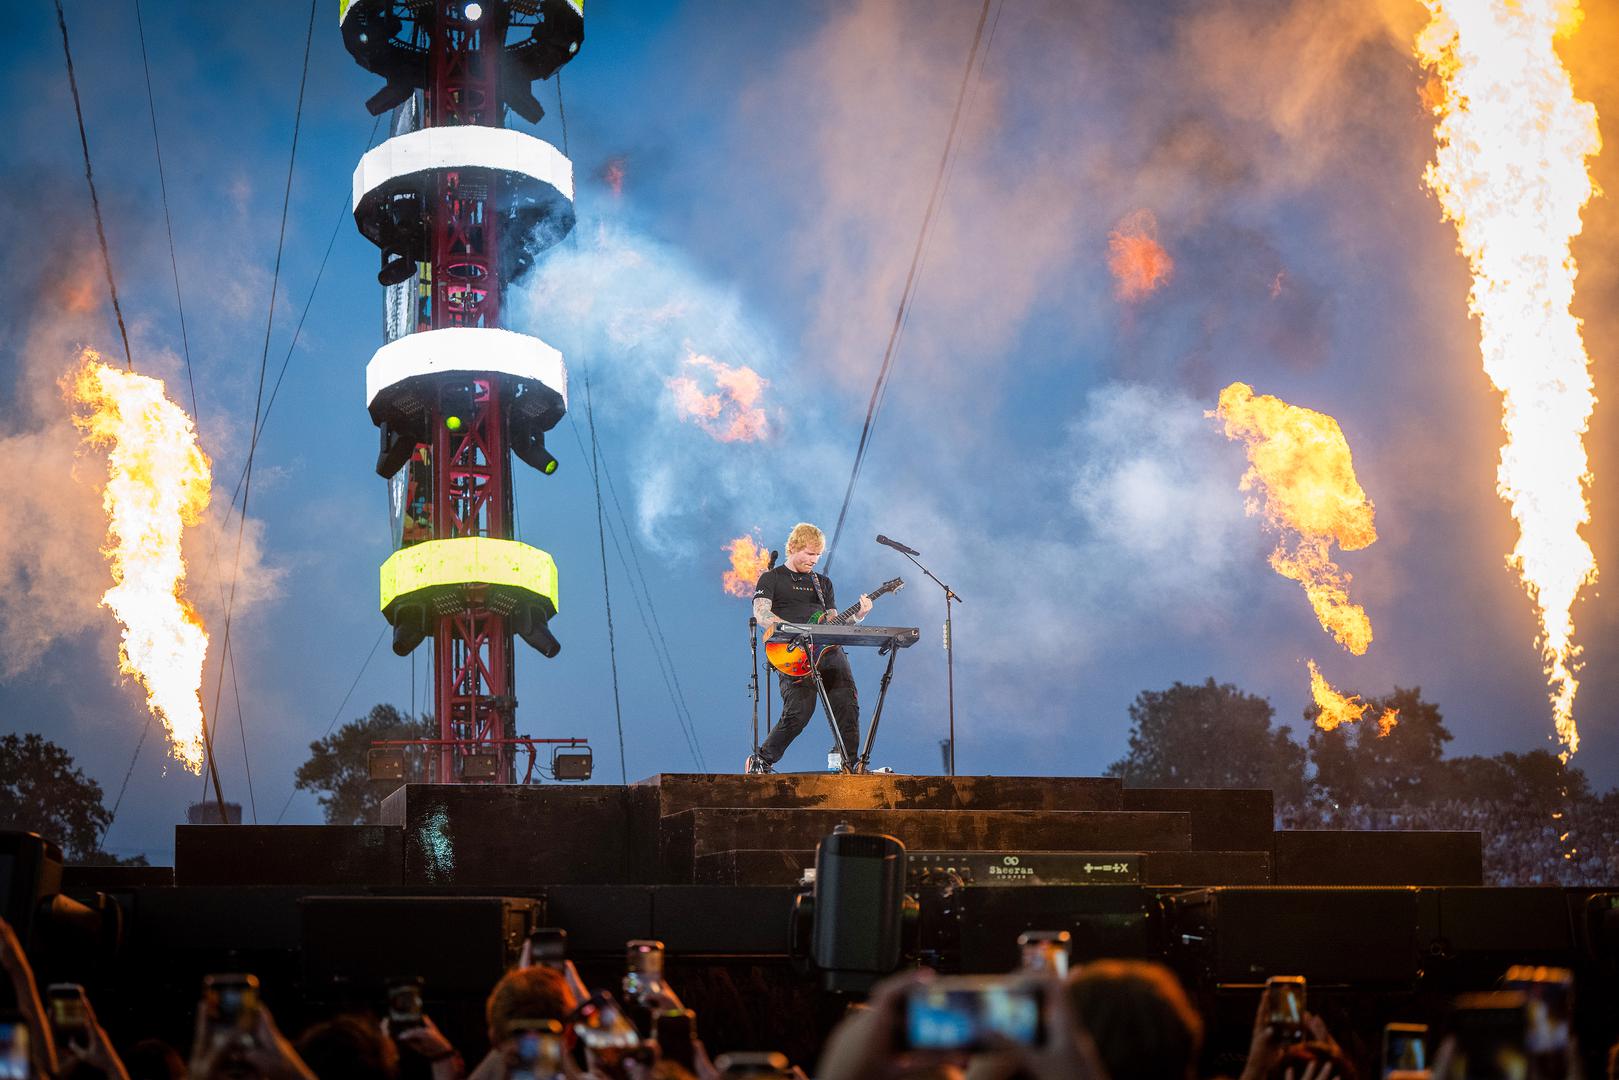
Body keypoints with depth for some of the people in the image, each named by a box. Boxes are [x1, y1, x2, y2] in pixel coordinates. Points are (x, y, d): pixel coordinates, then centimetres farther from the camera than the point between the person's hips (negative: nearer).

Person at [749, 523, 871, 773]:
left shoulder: (822, 583, 26)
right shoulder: (771, 579, 10)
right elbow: (761, 614, -6)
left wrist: (857, 615, 4)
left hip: (827, 649, 5)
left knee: (847, 704, -13)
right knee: (799, 712, -19)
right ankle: (760, 762, -1)